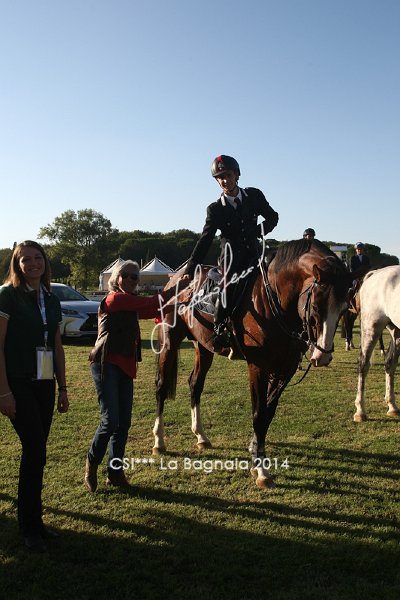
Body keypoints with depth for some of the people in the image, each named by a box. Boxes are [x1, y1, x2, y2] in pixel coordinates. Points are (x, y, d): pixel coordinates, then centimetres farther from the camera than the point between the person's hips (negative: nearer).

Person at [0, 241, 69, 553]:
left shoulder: (52, 300, 11)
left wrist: (62, 388, 12)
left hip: (45, 384, 6)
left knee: (35, 452, 10)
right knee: (35, 450, -7)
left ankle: (32, 519, 23)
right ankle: (30, 526, 8)